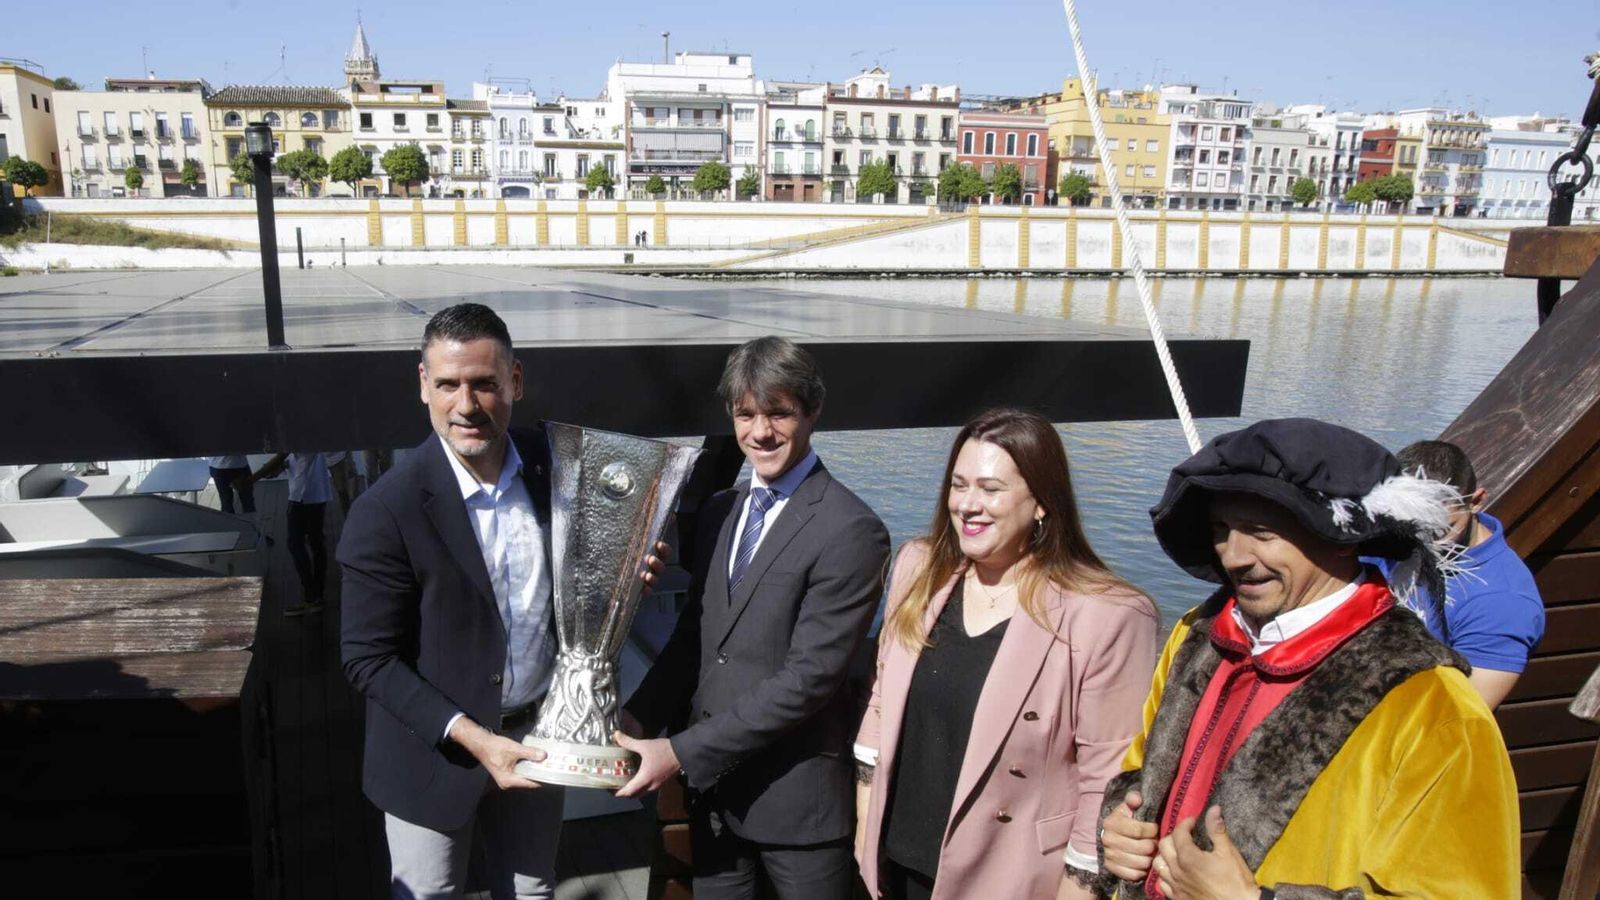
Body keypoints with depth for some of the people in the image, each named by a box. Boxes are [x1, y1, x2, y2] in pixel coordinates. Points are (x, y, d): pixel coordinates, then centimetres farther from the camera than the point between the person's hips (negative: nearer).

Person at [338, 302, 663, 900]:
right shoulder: (386, 511, -22)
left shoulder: (554, 464, -9)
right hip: (436, 750, -3)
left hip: (537, 734, 4)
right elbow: (367, 656, -16)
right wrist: (469, 737, -22)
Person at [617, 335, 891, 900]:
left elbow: (810, 677, -21)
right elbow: (692, 634, 9)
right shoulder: (718, 512, 6)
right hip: (711, 785, 6)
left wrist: (681, 751, -19)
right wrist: (637, 720, -6)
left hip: (796, 796, -6)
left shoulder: (851, 531, -17)